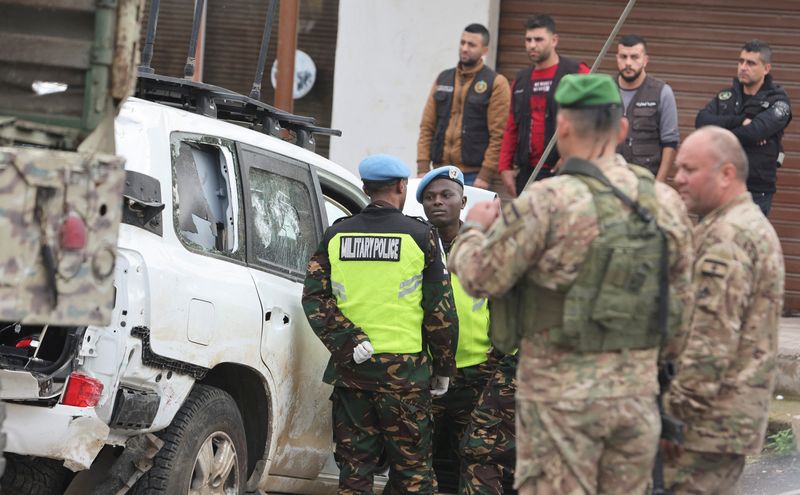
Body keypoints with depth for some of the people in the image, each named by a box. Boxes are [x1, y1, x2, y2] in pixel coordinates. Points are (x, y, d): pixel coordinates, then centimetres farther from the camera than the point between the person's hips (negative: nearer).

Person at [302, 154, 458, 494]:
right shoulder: (419, 236, -3)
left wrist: (349, 342, -8)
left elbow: (314, 297, -4)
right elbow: (441, 310, -3)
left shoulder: (336, 236, 6)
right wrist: (443, 369, 6)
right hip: (405, 370, -3)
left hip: (350, 368, 3)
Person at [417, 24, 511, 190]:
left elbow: (498, 135, -7)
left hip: (474, 175, -4)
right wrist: (422, 168, 2)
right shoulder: (443, 79, 14)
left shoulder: (496, 84, -1)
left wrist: (486, 175, -13)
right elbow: (427, 126, 12)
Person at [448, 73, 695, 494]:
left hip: (562, 392, -5)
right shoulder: (667, 204, 6)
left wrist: (474, 229, 9)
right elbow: (681, 306, 12)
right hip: (638, 392, 5)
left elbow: (481, 277, -11)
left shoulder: (549, 202, -14)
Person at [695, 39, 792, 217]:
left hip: (755, 191, -4)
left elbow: (756, 130, -20)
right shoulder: (726, 96, 11)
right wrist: (740, 121, -18)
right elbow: (702, 121, -6)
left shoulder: (778, 101, -3)